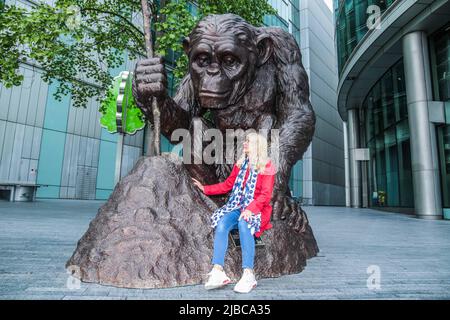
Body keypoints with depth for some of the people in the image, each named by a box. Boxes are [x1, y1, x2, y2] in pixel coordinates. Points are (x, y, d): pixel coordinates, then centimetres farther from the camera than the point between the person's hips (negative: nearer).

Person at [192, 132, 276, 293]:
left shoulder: (266, 166, -1)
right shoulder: (240, 164, 15)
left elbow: (265, 195, -9)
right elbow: (227, 185, 17)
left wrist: (250, 209, -24)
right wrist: (205, 188, 11)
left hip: (256, 209, -4)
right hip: (237, 206, 4)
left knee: (243, 223, -36)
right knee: (222, 223, -26)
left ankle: (248, 274, -35)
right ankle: (218, 272, -34)